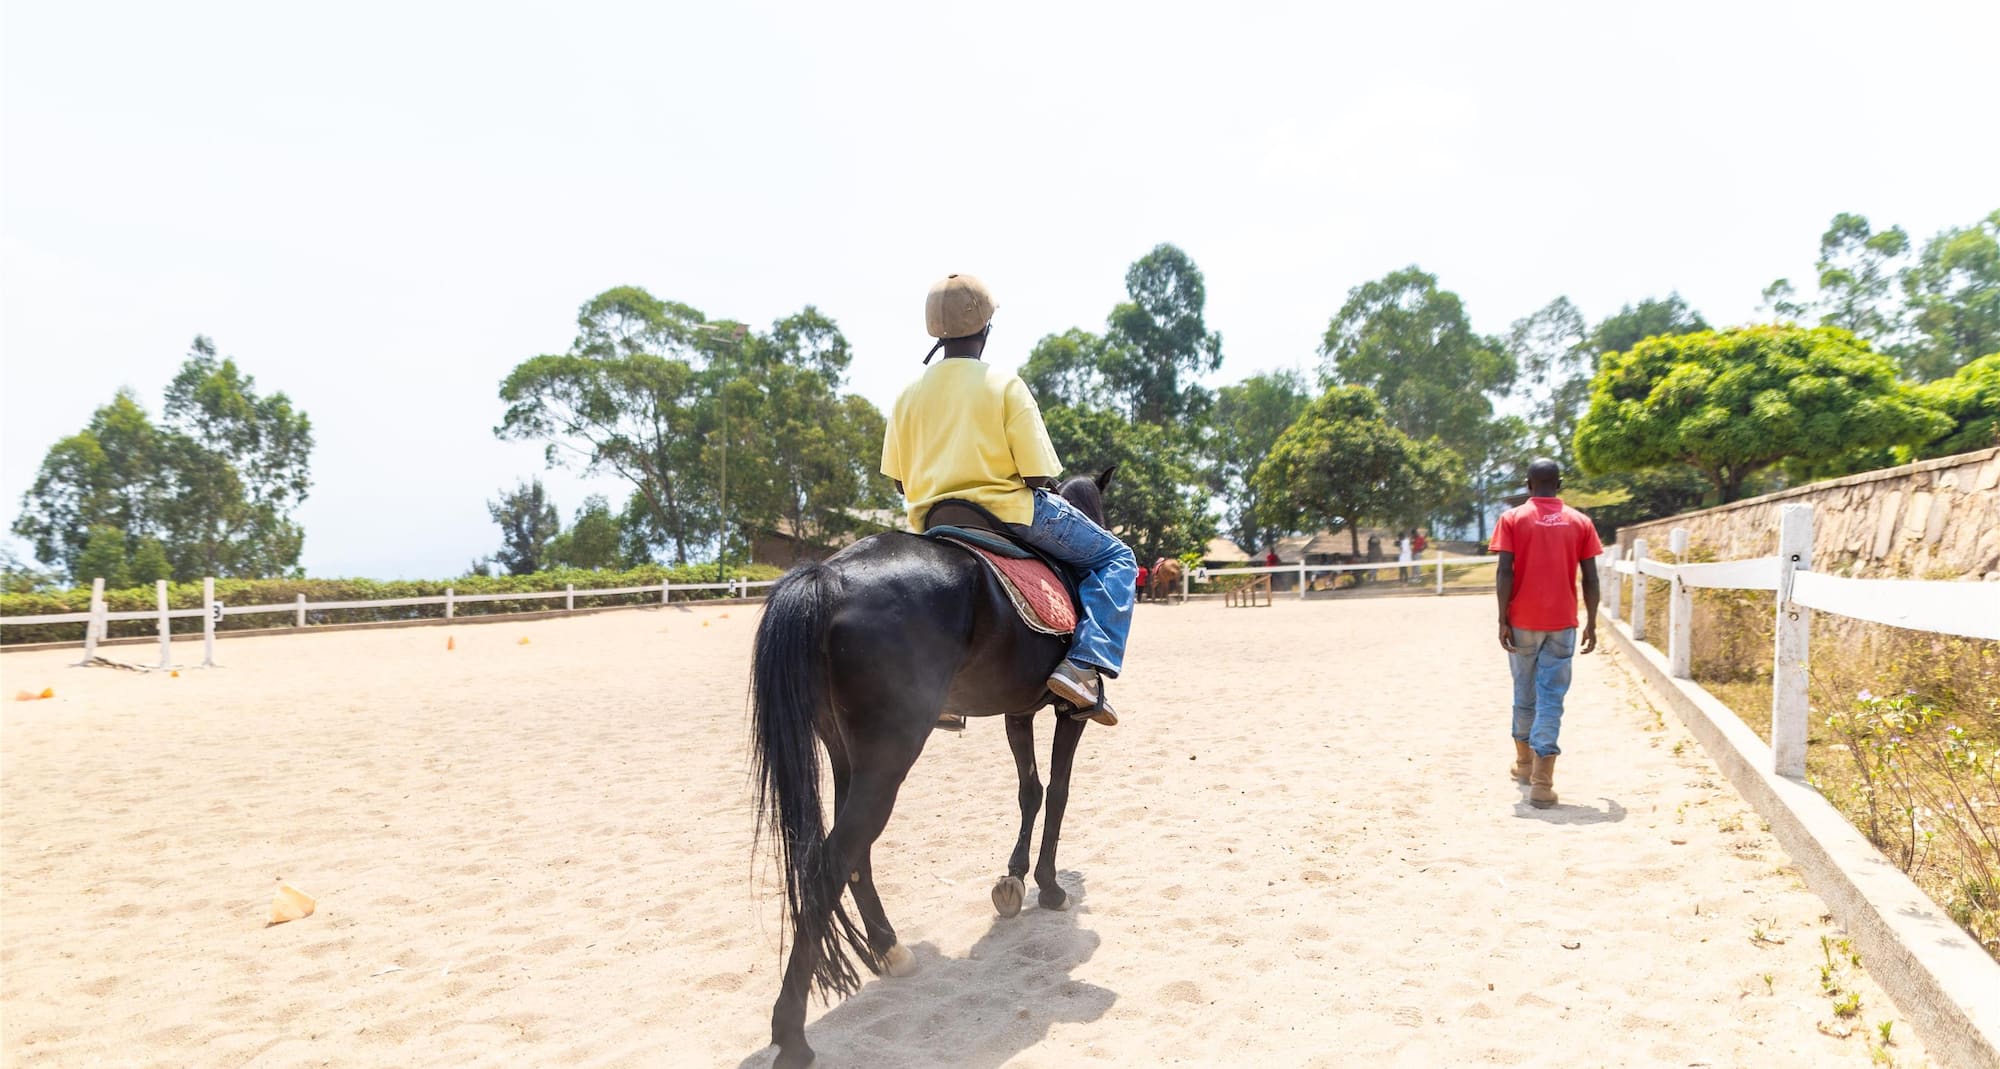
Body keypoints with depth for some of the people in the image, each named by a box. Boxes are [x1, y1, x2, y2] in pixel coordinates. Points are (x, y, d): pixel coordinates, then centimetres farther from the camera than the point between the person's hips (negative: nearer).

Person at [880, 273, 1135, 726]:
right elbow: (1037, 477, -13)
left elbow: (899, 481, 8)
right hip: (1006, 513, -6)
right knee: (1115, 559, 8)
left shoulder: (909, 393, 3)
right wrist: (1048, 500, 8)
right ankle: (1085, 664, -13)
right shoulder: (1005, 385, -11)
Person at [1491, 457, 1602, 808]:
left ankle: (1524, 764, 31)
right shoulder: (1579, 522, 4)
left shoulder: (1512, 519, -1)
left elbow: (1505, 572, -8)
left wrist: (1503, 620, -5)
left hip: (1523, 621, 0)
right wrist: (1591, 624, 10)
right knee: (1551, 698, -2)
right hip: (1562, 623, 0)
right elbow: (1590, 579, 2)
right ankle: (1541, 782, -10)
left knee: (1524, 693, 16)